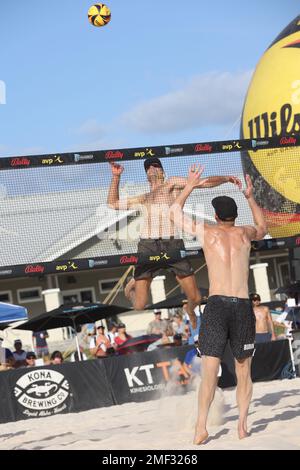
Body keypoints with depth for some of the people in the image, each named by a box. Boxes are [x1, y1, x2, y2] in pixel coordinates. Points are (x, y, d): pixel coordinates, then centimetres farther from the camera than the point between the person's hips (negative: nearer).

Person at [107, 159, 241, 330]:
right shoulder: (143, 199, 29)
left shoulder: (172, 184, 19)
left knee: (195, 298, -3)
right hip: (148, 247, 2)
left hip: (173, 246, -2)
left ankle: (190, 310, 35)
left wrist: (226, 178, 0)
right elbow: (113, 203, 34)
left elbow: (205, 182, 14)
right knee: (140, 305, -5)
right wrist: (116, 176, 27)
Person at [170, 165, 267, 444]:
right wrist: (251, 198, 44)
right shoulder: (245, 233, 13)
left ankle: (201, 430, -9)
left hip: (216, 306, -1)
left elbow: (174, 213, 24)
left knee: (209, 372, -3)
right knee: (243, 371, 12)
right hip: (243, 307, 2)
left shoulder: (206, 232, 8)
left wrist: (189, 186, 32)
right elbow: (262, 229, 39)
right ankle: (242, 425, 6)